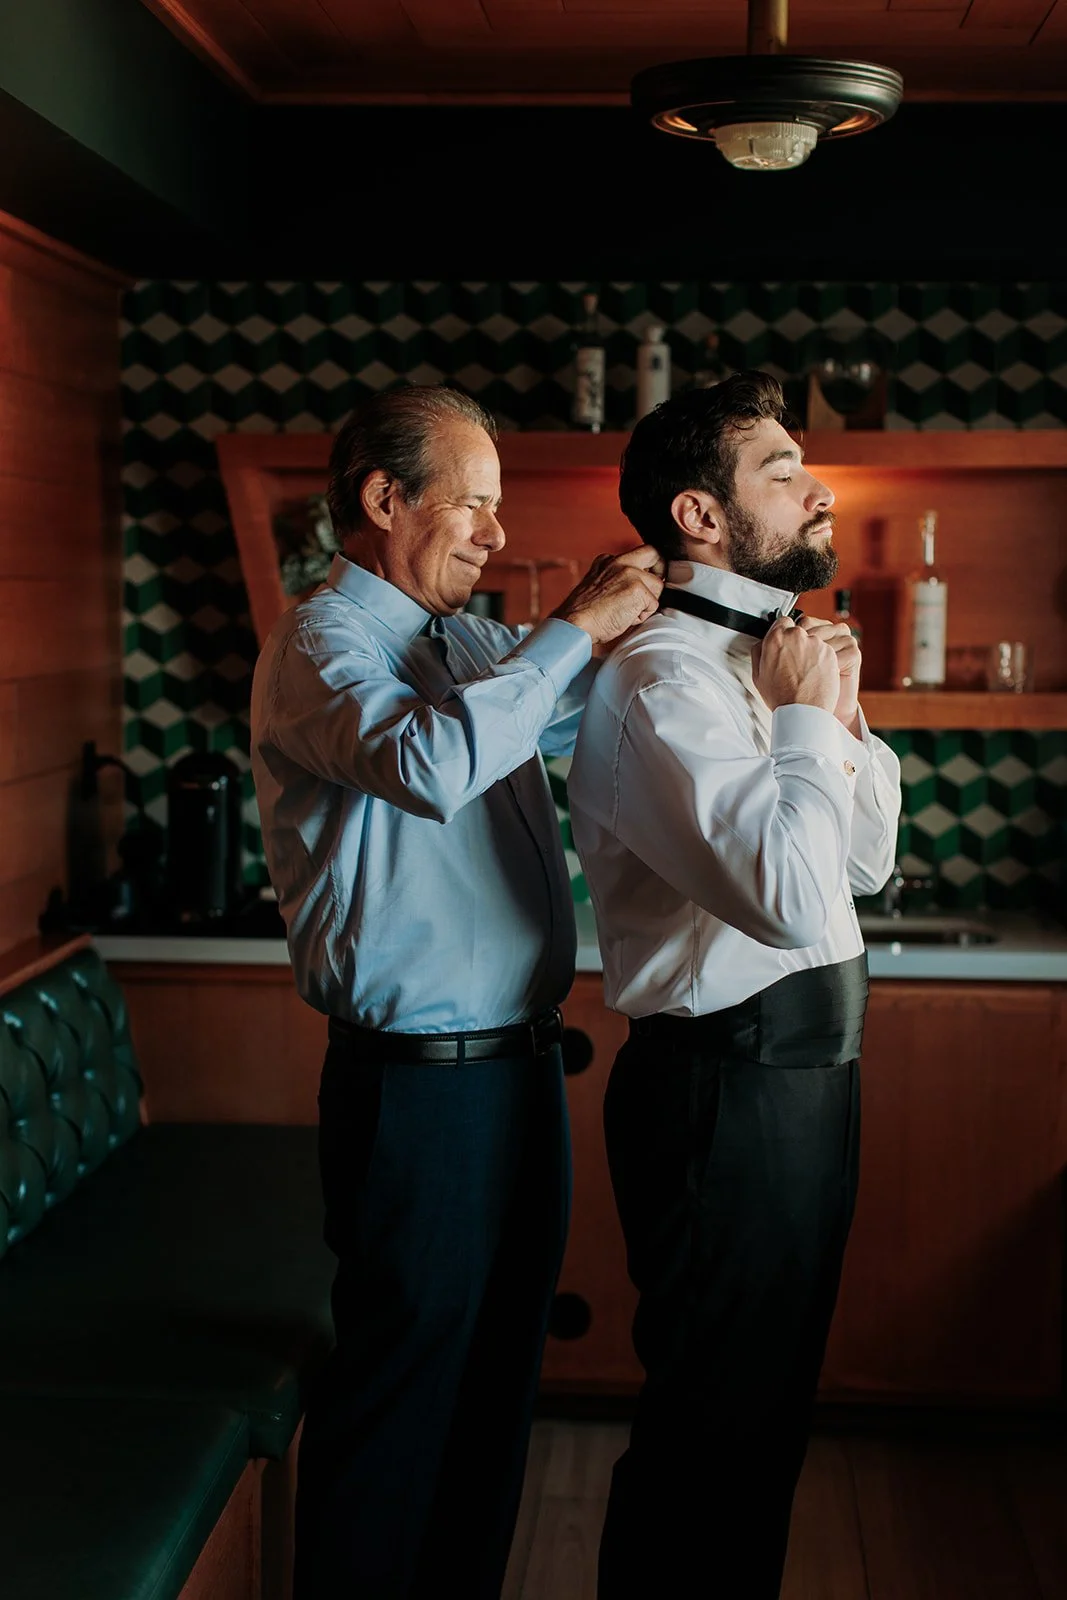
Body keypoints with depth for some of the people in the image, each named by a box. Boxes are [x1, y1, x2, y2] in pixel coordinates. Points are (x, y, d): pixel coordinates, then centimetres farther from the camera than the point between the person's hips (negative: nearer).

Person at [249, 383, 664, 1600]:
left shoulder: (468, 644, 12)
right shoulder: (319, 644, -11)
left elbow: (562, 724, 30)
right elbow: (431, 760, -31)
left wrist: (616, 625, 10)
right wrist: (576, 626, -21)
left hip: (519, 1067, 8)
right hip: (417, 1081, -8)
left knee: (497, 1376, 20)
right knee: (400, 1390, 4)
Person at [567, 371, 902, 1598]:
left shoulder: (760, 657, 12)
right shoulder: (663, 678, -19)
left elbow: (864, 864, 18)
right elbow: (792, 897, -30)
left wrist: (841, 716, 3)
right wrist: (808, 714, -16)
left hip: (798, 1074, 10)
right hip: (732, 1091, -10)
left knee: (765, 1405, 22)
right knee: (715, 1419, 3)